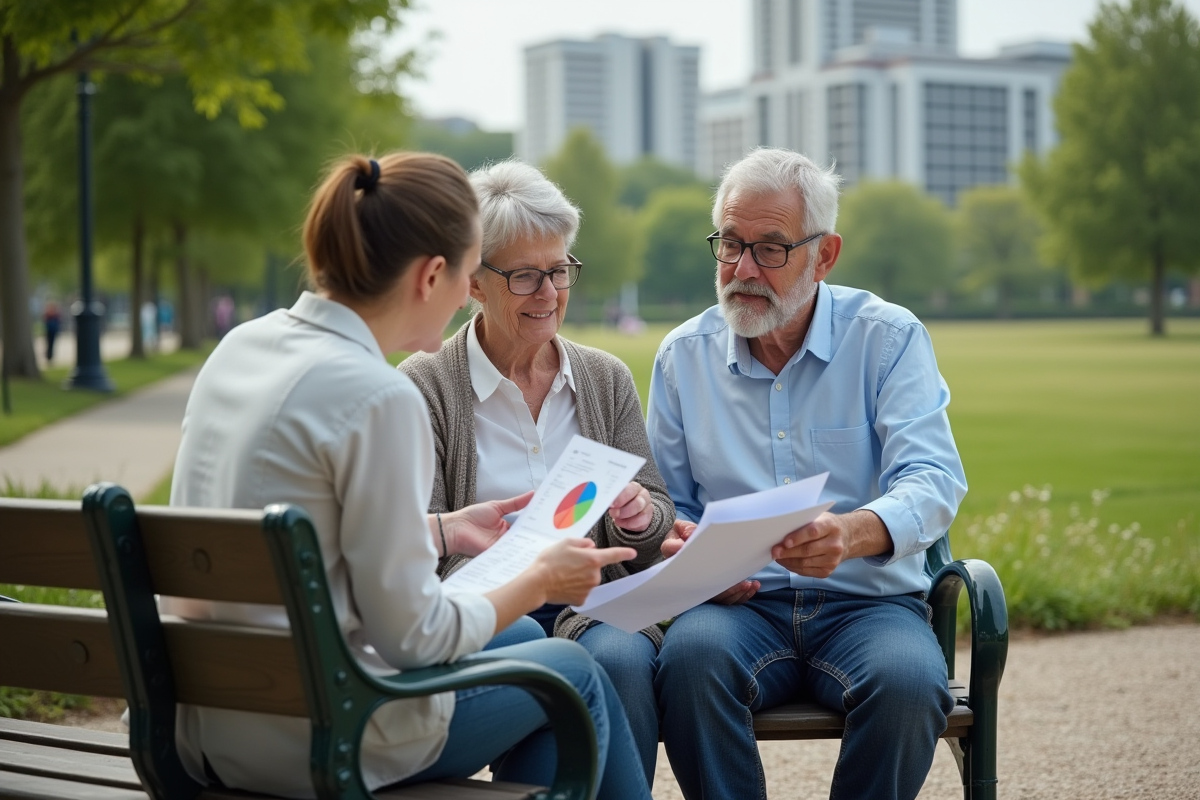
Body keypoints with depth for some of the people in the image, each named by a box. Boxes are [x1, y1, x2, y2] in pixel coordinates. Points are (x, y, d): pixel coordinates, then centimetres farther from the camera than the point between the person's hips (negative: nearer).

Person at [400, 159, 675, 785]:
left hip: (595, 608, 3)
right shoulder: (424, 385, 2)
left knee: (621, 657, -31)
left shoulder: (607, 379, 14)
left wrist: (639, 516, -9)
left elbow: (658, 516, 16)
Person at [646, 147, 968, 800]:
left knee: (908, 680, -34)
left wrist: (853, 533, -33)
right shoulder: (684, 355, 10)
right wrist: (684, 548, -12)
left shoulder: (889, 338, 1)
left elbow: (933, 480, -11)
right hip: (738, 603, 1)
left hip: (868, 601, -1)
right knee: (690, 658, -33)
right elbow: (665, 506, 14)